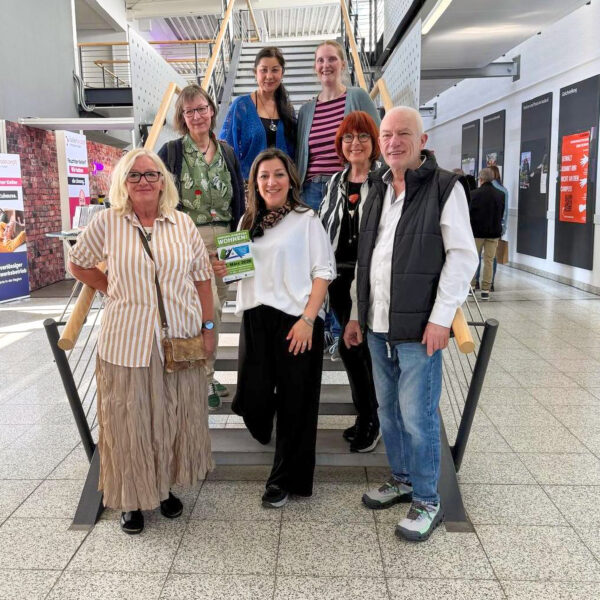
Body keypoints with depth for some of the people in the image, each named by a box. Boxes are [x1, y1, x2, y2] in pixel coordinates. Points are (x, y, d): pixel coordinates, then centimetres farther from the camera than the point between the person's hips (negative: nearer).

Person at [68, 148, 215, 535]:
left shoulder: (183, 224, 2)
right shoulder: (107, 222, -3)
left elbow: (202, 278, 6)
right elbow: (78, 264, 10)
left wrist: (208, 327, 3)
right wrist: (113, 290, 0)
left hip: (180, 340, 2)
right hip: (127, 343, -2)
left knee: (176, 419, 13)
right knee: (130, 423, 8)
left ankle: (167, 487, 34)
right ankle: (132, 499, 26)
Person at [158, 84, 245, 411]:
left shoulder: (227, 152, 11)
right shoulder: (171, 151, -2)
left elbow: (238, 200, 14)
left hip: (222, 240, 5)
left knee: (215, 308, 9)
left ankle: (202, 374, 24)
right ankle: (204, 377, 1)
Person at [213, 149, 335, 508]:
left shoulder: (306, 219, -1)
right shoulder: (247, 222, 15)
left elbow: (323, 272, -7)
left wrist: (307, 319, -17)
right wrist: (224, 269, 2)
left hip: (296, 320, -4)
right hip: (255, 319, 5)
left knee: (294, 403, 3)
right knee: (252, 398, 3)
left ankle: (285, 479, 21)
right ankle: (266, 432, 41)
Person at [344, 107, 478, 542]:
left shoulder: (445, 187, -5)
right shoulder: (377, 190, 14)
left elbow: (463, 256, -10)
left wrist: (441, 319, -15)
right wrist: (357, 315, 15)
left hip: (418, 327, -6)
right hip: (378, 327, 6)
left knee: (418, 416, -1)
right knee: (389, 410, 15)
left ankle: (428, 502, 15)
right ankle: (402, 479, 33)